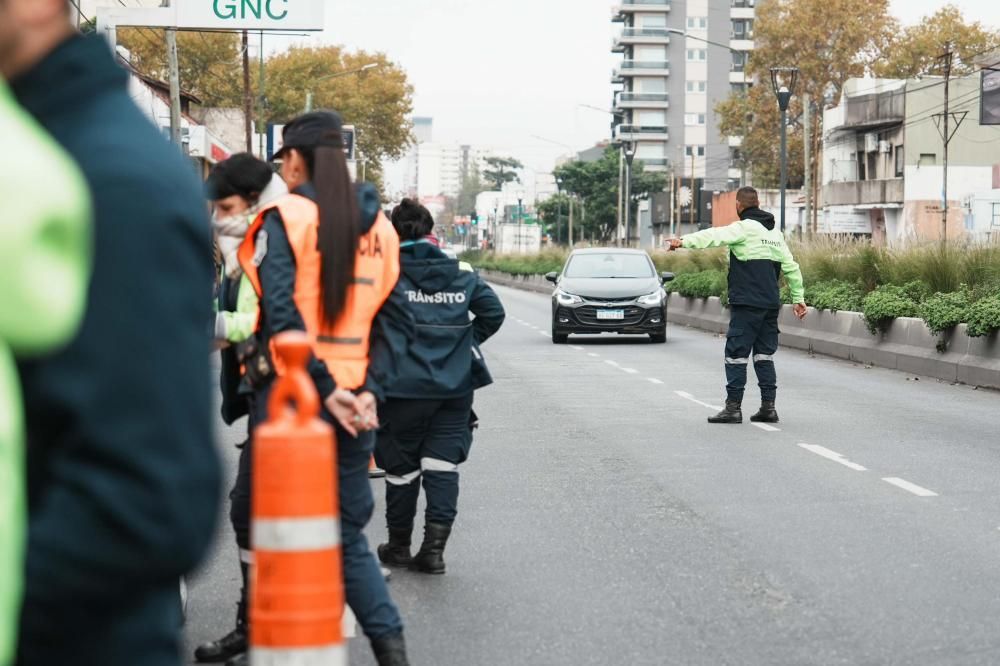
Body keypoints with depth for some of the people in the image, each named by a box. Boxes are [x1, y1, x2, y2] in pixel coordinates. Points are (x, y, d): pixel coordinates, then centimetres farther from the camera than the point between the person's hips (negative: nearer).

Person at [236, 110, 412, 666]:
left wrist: (323, 386, -17)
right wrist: (369, 389, -1)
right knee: (348, 532, 14)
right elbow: (392, 319, 5)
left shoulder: (283, 219, -7)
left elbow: (282, 315, -17)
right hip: (353, 400, 5)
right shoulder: (378, 227, 10)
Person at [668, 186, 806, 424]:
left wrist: (684, 241, -29)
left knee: (736, 353, -3)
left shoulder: (744, 228, -6)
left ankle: (733, 407, -4)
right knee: (765, 354, 12)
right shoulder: (775, 233, 17)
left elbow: (714, 236, -23)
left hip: (746, 304, -7)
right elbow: (791, 268, 19)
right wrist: (799, 298, 24)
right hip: (771, 305, 7)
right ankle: (768, 406, 10)